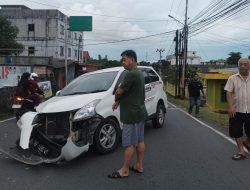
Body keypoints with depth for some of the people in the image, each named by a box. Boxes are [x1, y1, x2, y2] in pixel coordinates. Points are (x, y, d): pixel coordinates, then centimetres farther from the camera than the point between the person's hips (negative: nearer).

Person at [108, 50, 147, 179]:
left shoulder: (131, 74, -20)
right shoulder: (139, 73, 14)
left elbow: (119, 92, -17)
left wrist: (116, 99, 4)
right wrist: (118, 101, 10)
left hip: (131, 114, -10)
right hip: (139, 112, 10)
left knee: (129, 143, -2)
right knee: (139, 141, 15)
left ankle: (124, 170, 7)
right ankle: (139, 166, 24)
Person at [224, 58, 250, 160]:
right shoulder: (233, 78, 0)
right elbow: (229, 93, -5)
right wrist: (231, 107, -17)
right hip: (237, 111, -1)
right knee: (237, 132, 4)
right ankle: (241, 152, 18)